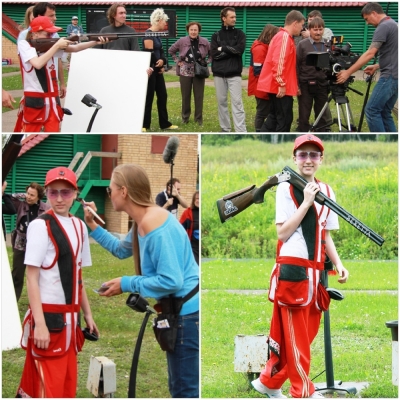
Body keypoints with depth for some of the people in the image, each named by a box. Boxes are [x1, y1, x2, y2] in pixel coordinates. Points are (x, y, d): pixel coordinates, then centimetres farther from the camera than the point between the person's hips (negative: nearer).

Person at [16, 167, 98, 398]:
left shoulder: (79, 226, 11)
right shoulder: (41, 226, -10)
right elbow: (32, 278, -13)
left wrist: (87, 314, 17)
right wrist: (40, 323, -20)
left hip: (70, 318, 7)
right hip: (48, 316, -7)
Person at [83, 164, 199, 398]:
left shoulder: (154, 226, -23)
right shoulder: (143, 223, 10)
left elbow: (171, 281, -27)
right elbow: (121, 249, 32)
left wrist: (126, 284, -18)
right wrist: (92, 225, 23)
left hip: (188, 314, -11)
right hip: (179, 311, 11)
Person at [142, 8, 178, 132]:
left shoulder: (157, 34, 14)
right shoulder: (148, 34, -14)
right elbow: (150, 53, -18)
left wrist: (163, 63, -4)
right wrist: (159, 64, -5)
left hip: (157, 70, 9)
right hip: (151, 70, -9)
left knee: (162, 96, 10)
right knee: (148, 97, -4)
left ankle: (164, 123, 17)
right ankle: (144, 125, 1)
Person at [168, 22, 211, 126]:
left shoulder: (205, 42, 0)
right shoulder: (182, 41, -1)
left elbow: (212, 53, 13)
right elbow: (171, 50, 11)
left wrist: (207, 62, 0)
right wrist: (178, 61, 3)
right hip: (185, 72, 0)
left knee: (199, 96, 1)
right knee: (185, 96, 5)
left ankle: (198, 119, 10)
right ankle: (185, 117, 17)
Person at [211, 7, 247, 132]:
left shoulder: (239, 34, 6)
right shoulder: (216, 36, 8)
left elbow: (240, 49, -10)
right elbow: (214, 54, -5)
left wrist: (223, 49, -7)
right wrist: (231, 51, -9)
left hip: (234, 74, -2)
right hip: (219, 74, 2)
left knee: (237, 102, -8)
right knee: (222, 102, 7)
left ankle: (241, 133, -13)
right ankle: (225, 130, 17)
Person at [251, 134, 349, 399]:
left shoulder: (326, 191, 13)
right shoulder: (286, 188, -4)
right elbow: (283, 233, -10)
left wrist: (338, 263, 5)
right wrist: (306, 202, -14)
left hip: (316, 272, 7)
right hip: (292, 269, -7)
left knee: (306, 333, 9)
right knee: (296, 335, -3)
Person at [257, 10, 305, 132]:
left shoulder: (283, 36, 17)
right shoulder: (285, 37, -15)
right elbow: (279, 61, -23)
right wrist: (282, 84, -22)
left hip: (276, 85, 10)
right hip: (280, 87, -10)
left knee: (275, 117, 15)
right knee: (285, 119, -3)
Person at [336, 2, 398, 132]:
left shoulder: (383, 27, -14)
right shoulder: (393, 24, 17)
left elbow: (370, 53, -21)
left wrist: (348, 72, -19)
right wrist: (377, 67, 22)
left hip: (389, 77, -10)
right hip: (395, 76, 10)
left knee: (372, 110, -10)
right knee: (384, 113, 11)